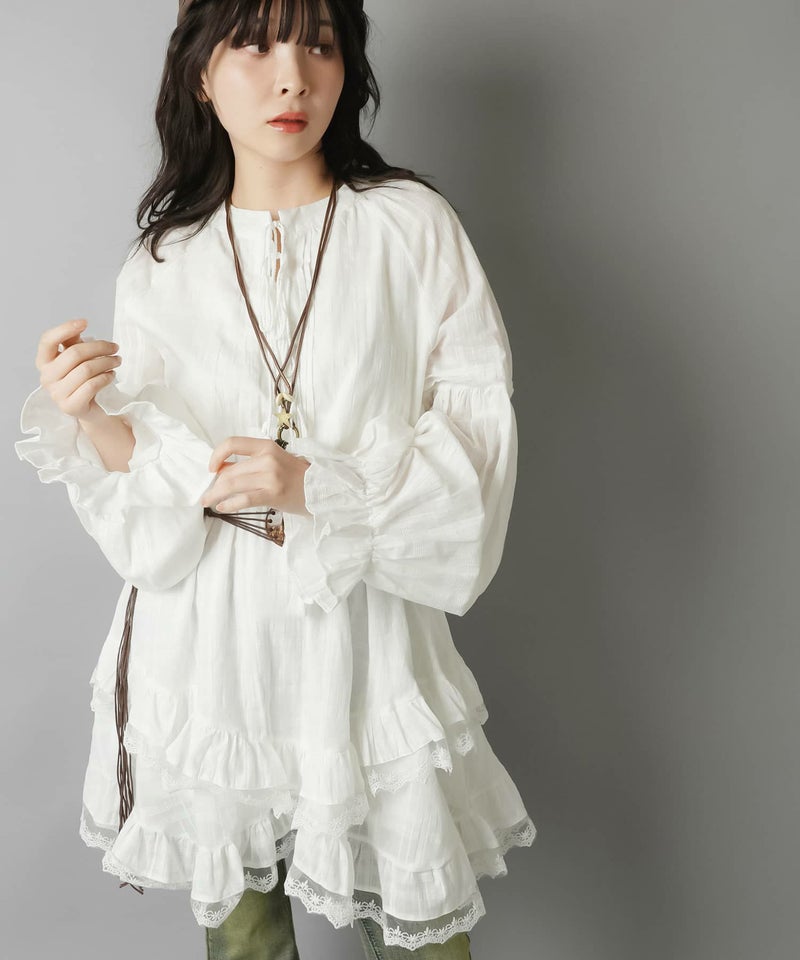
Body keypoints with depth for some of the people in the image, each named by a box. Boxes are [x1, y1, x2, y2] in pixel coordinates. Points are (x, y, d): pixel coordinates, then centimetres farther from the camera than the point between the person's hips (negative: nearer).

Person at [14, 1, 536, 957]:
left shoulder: (413, 226, -2)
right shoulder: (160, 267, 3)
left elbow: (478, 430, -7)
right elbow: (156, 517, 2)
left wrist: (314, 486, -18)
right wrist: (91, 420, -17)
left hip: (363, 632, -1)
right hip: (209, 642, 2)